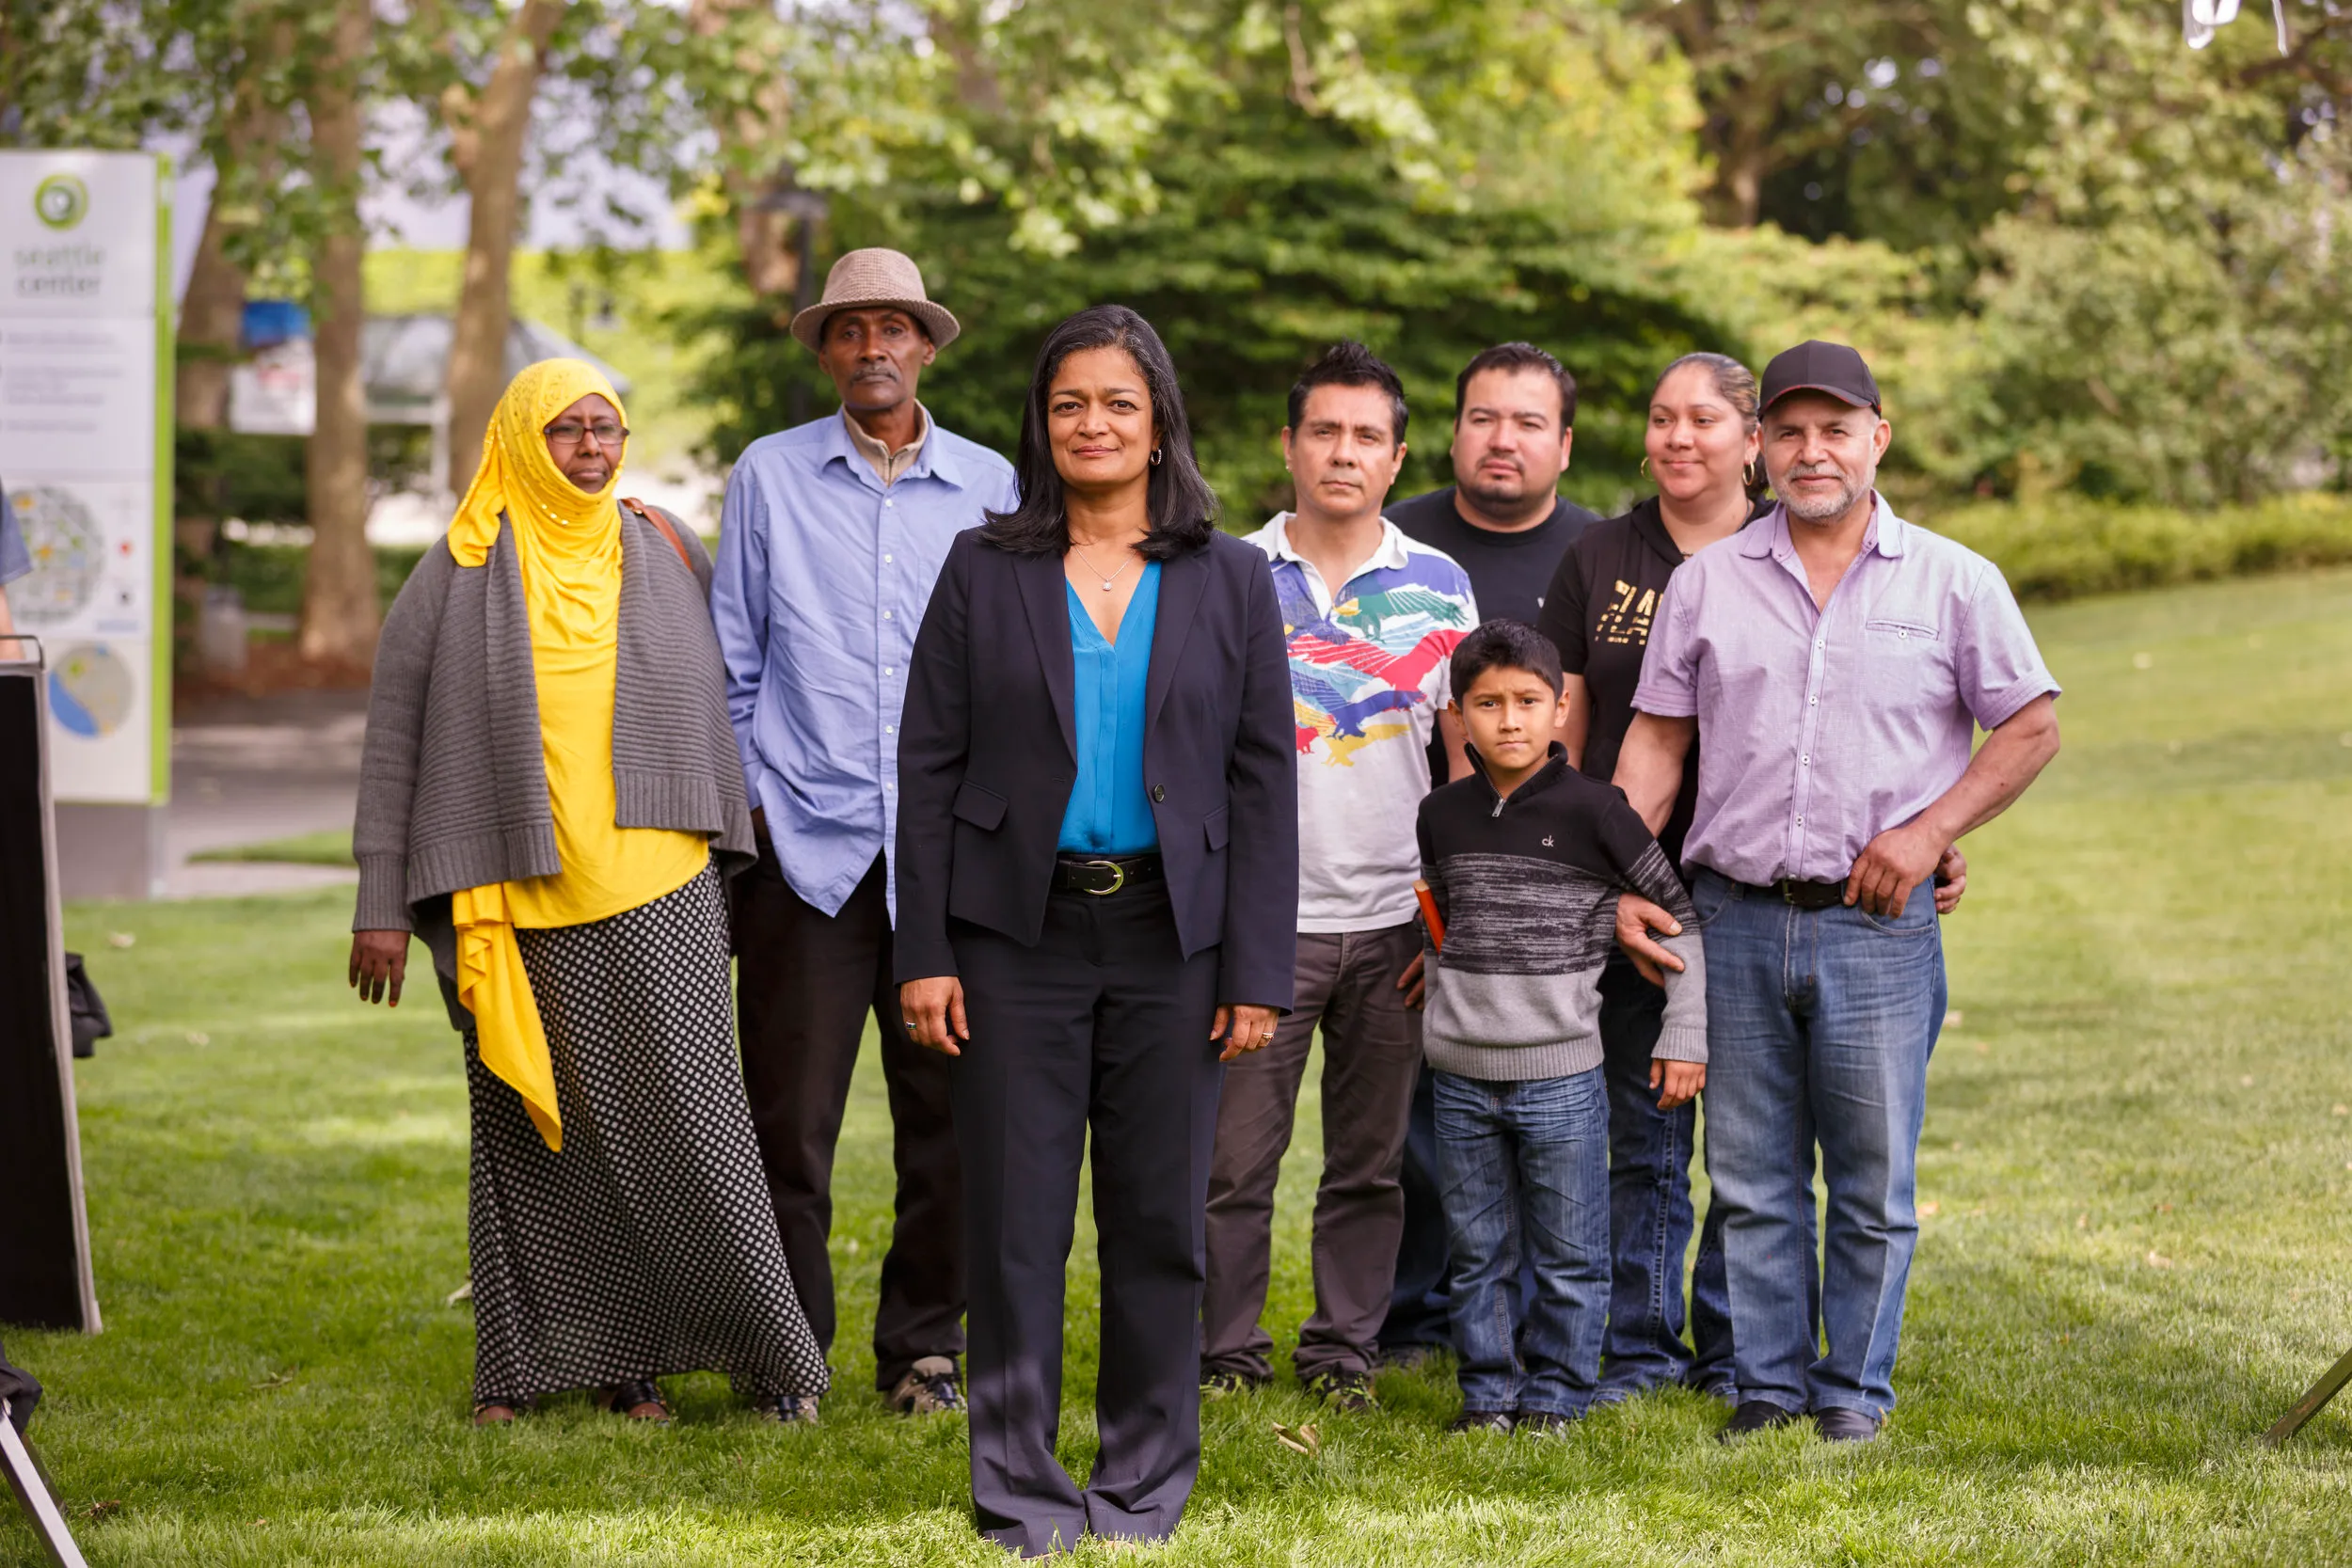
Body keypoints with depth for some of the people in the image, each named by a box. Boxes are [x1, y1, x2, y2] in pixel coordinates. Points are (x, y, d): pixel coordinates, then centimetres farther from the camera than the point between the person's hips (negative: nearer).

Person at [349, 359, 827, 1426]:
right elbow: (393, 744, 4)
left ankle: (770, 1353, 2)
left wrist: (732, 869, 14)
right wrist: (382, 904, 0)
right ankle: (526, 1364, 14)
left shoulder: (664, 555, 9)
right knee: (530, 1130, 5)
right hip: (512, 905, 0)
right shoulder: (461, 575, 3)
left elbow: (717, 712, 17)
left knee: (684, 1118, -6)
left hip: (654, 897, 1)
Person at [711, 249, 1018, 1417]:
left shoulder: (990, 487, 9)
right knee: (789, 1120, -2)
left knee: (949, 1112, 2)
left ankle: (924, 1349, 15)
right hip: (805, 841, -1)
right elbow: (733, 662, 9)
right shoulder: (769, 477, 7)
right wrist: (749, 801, 3)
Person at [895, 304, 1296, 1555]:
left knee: (1159, 1219, 4)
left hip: (1168, 936, 1)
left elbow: (1262, 780, 4)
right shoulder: (985, 570, 5)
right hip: (1018, 933, 0)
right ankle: (1020, 1489, 10)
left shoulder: (1229, 580, 6)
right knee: (1016, 1220, 0)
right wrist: (923, 955, -5)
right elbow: (929, 766, 3)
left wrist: (1257, 972, -3)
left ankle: (1144, 1481, 17)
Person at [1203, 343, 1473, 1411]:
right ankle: (1225, 1353, 10)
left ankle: (1344, 1351, 18)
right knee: (1235, 1154, -1)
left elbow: (1471, 755, 10)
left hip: (1394, 918, 2)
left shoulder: (1440, 587, 7)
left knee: (1370, 1162, 8)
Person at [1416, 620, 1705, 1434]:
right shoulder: (1442, 816, 4)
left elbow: (1680, 917, -2)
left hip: (1560, 1073, -3)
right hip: (1462, 1076, 3)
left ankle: (1556, 1392, 15)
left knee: (1569, 1257, 4)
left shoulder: (1593, 810, -8)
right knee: (1479, 1252, 9)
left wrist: (1684, 1036, -3)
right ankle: (1488, 1391, 19)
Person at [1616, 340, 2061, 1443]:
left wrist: (1930, 829, -6)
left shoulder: (1952, 582, 4)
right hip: (1735, 918, 2)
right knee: (1750, 1178, 7)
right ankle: (1768, 1382, 17)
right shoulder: (1707, 582, 9)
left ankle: (1855, 1387, 15)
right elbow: (1657, 739, 10)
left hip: (1876, 926, -2)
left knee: (1872, 1179, 3)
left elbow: (2030, 728, 6)